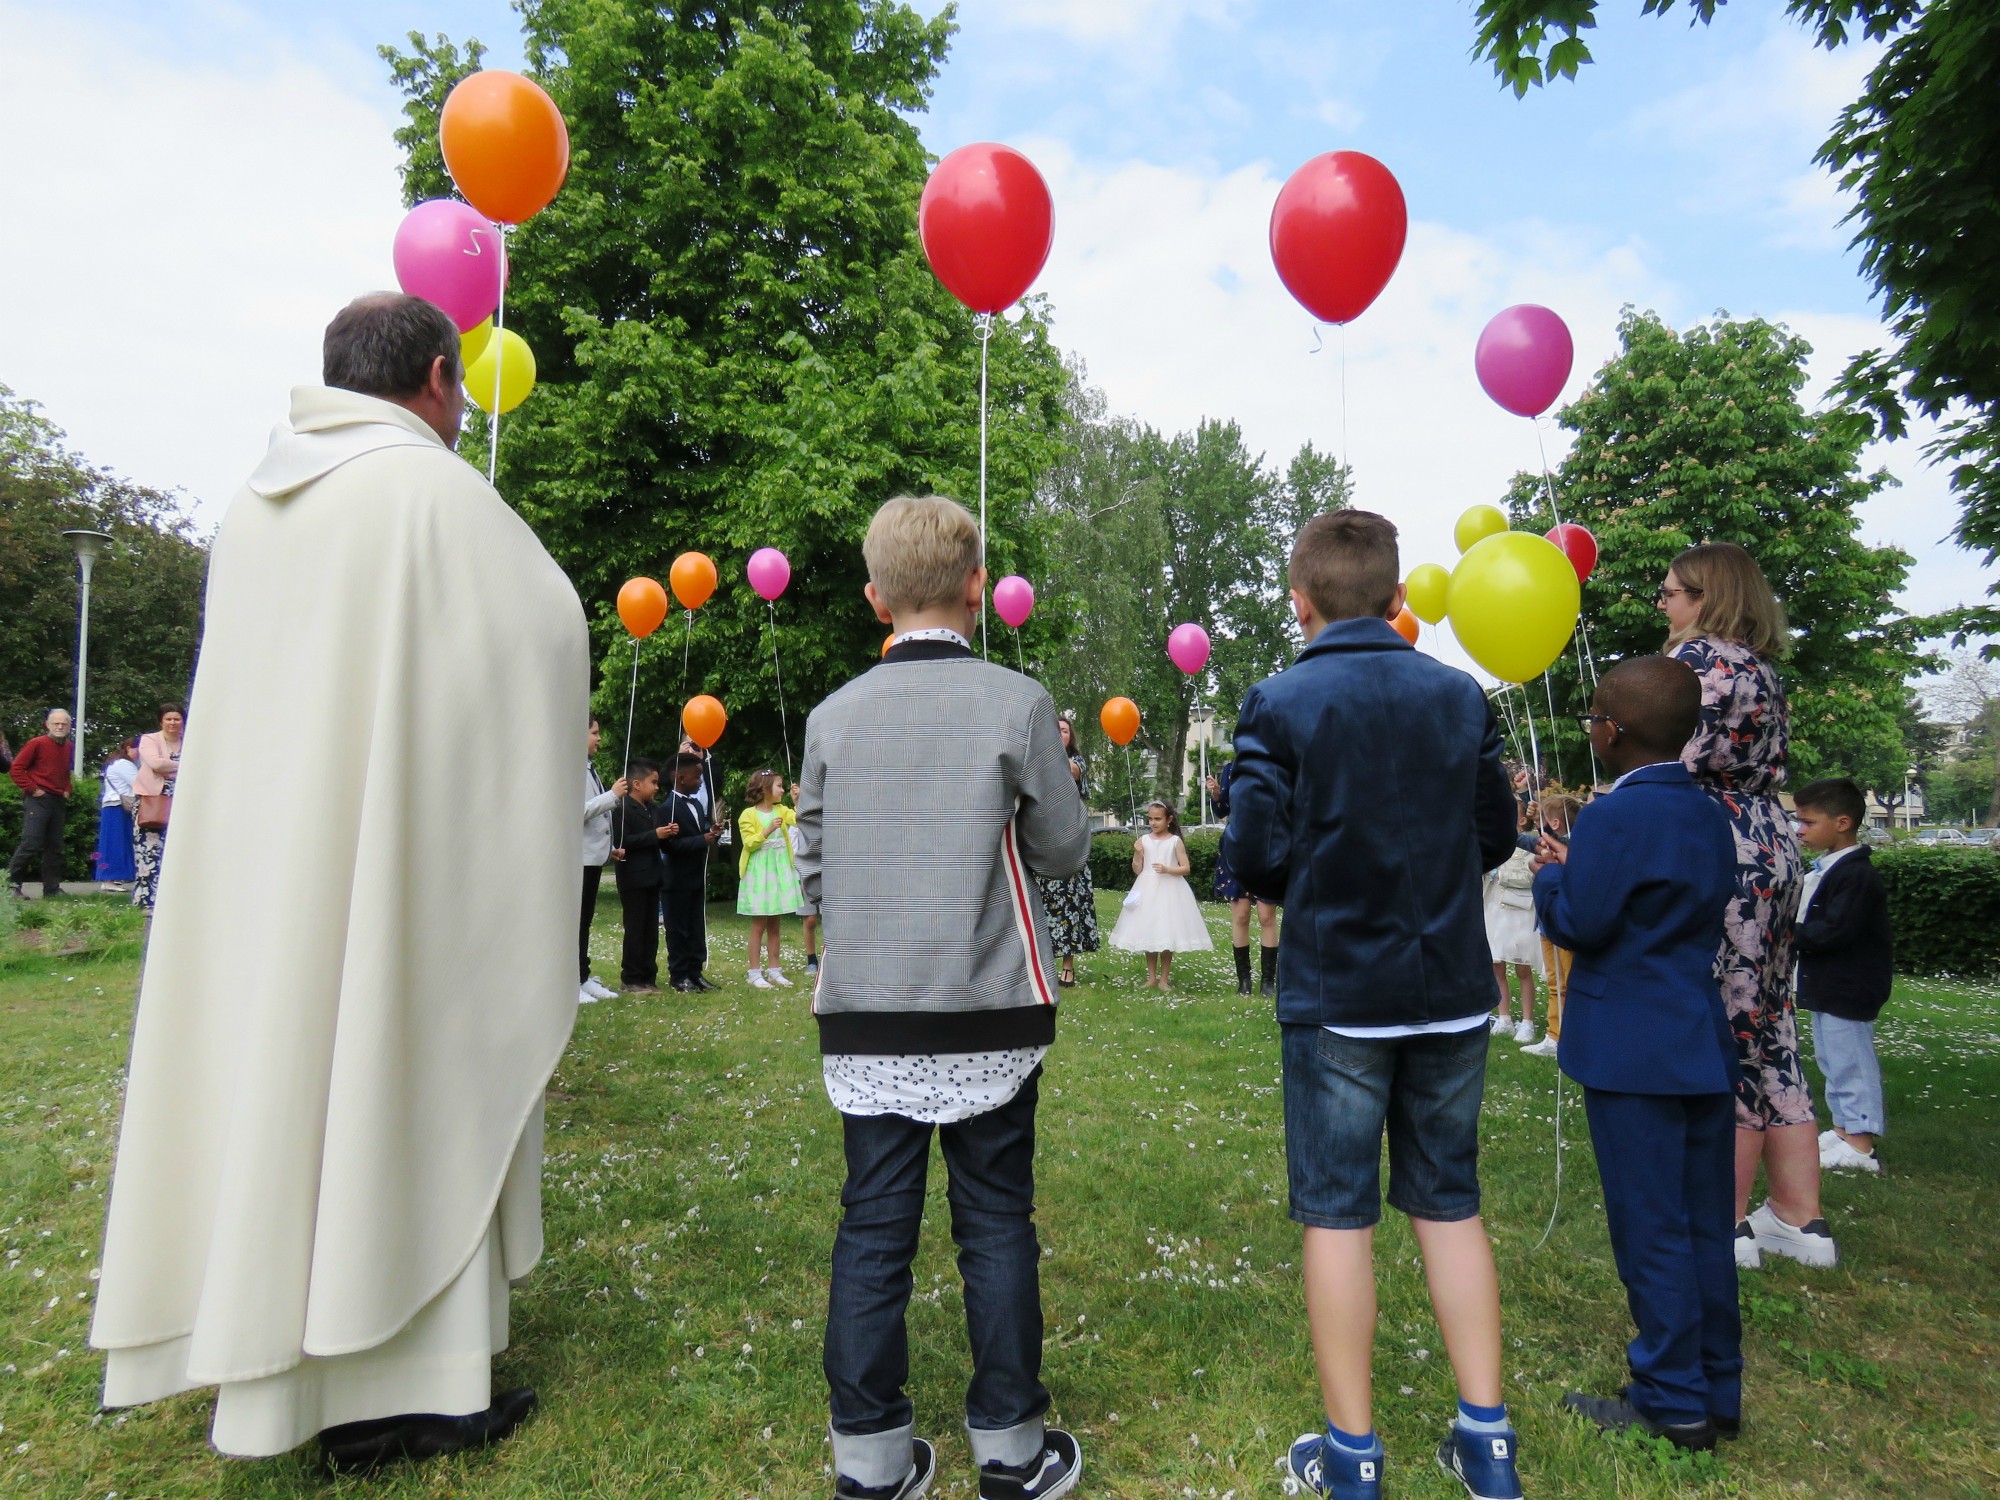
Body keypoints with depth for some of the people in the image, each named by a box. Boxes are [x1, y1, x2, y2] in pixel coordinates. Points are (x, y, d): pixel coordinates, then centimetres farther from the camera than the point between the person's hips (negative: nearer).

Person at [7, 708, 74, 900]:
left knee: (54, 846, 8)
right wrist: (32, 789, -12)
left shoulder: (68, 747, 11)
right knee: (31, 843, -12)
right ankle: (12, 883, 0)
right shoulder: (37, 743, -7)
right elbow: (16, 769, -9)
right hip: (38, 800, -6)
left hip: (58, 801, 6)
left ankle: (52, 888, 12)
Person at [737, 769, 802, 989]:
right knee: (758, 925, -3)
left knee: (774, 924, 10)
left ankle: (774, 970, 16)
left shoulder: (781, 810, 10)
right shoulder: (748, 815, -5)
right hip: (758, 873, -5)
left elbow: (798, 818, -7)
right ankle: (755, 973, 3)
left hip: (779, 871, 5)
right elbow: (749, 843, -12)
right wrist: (768, 830, -23)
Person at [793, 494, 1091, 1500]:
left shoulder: (832, 715, 3)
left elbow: (813, 873, 7)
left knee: (872, 1226, 11)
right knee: (996, 1222, 11)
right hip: (986, 1010, -2)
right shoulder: (1016, 703, -6)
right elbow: (1067, 851, 0)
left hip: (865, 1014, 3)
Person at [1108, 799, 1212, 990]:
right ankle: (1151, 978, 18)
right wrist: (1137, 853, -11)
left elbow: (1186, 868, -4)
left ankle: (1164, 979, 12)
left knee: (1166, 936, 0)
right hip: (1147, 891, 2)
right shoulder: (1143, 840, 3)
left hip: (1169, 892, -2)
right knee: (1148, 936, 6)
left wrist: (1167, 869, -18)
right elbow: (1137, 870, 4)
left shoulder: (1175, 841, -2)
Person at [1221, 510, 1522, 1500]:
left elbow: (1256, 859, -13)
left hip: (1337, 992, -4)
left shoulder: (1279, 704, -11)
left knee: (1336, 1213, 8)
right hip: (1452, 989, 4)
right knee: (1449, 1203, 17)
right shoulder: (1461, 695, 2)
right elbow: (1497, 836, 7)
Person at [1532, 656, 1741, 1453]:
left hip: (1632, 1053, -8)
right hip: (1704, 1046, 8)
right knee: (1706, 1226, 16)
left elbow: (1582, 925, -17)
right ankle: (1717, 1391, 27)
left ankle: (1675, 1403, 13)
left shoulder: (1613, 817, -18)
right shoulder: (1710, 817, 8)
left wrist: (1552, 874, 2)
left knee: (1652, 1228, 3)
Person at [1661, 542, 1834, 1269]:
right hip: (1775, 850, 10)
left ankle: (1725, 1222, 5)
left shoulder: (1697, 655, -9)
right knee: (1770, 1038, 13)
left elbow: (1674, 762, -17)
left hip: (1718, 857, -9)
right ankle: (1799, 1218, 21)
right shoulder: (1764, 670, 19)